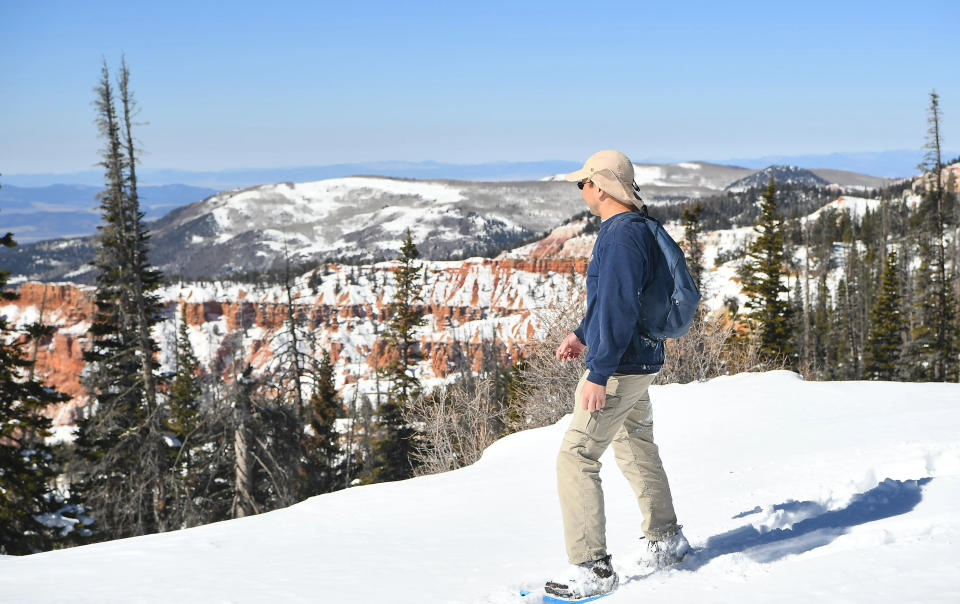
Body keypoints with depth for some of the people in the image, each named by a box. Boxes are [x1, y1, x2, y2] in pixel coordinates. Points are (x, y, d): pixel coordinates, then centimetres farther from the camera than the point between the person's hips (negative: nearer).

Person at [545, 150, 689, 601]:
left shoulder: (620, 234, -21)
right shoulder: (636, 228, 11)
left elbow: (618, 306, -27)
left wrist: (598, 375, -26)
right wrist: (583, 334, 23)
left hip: (619, 368, -10)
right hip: (640, 362, 11)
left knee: (576, 458, -7)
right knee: (637, 450, 24)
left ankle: (593, 568, -6)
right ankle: (666, 541, 36)